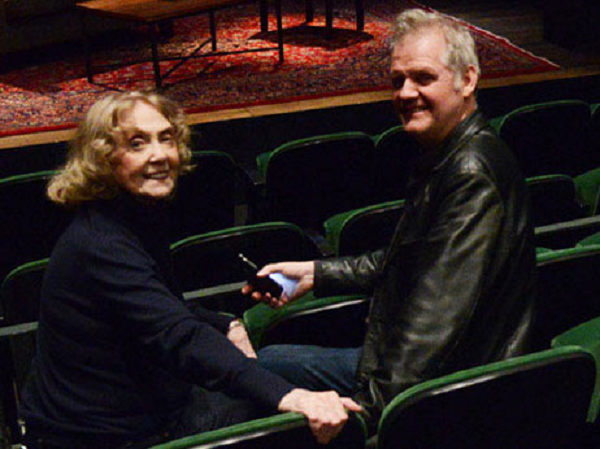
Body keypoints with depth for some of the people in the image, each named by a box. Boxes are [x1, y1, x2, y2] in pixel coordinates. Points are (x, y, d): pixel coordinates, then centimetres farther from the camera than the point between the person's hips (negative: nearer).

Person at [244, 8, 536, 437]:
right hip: (397, 360, 11)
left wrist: (367, 407, -28)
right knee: (264, 363, 18)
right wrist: (315, 273, 17)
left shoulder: (474, 175, -26)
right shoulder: (444, 159, 8)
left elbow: (435, 322, -31)